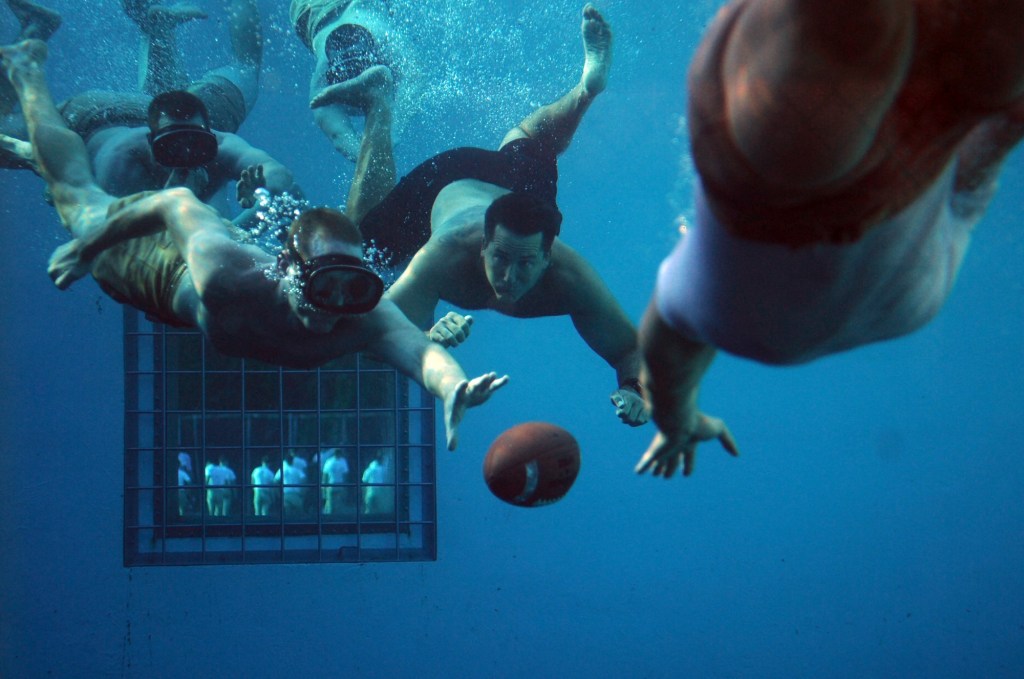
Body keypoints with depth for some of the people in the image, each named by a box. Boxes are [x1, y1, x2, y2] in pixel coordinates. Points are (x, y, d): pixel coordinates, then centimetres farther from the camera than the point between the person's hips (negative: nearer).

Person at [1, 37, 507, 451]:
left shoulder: (366, 319, -45)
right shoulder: (226, 274, -49)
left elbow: (420, 350, -62)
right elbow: (174, 203, -33)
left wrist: (452, 389, -85)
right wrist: (85, 251, -20)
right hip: (165, 262, -1)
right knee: (78, 196, 27)